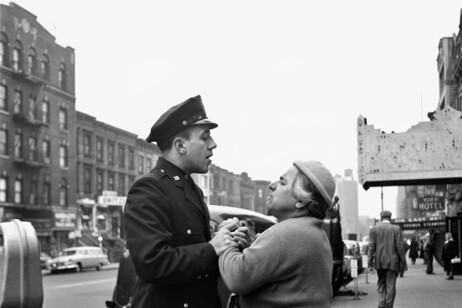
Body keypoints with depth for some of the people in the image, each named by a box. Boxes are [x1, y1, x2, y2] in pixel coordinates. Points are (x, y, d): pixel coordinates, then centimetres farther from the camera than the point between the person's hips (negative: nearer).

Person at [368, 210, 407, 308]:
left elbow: (371, 247, -1)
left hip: (379, 262, 2)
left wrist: (370, 263, 0)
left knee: (381, 284, 12)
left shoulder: (374, 229, 2)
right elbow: (400, 247, -4)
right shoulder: (396, 229, -2)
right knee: (390, 286, 3)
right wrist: (403, 264, 1)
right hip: (392, 262, -2)